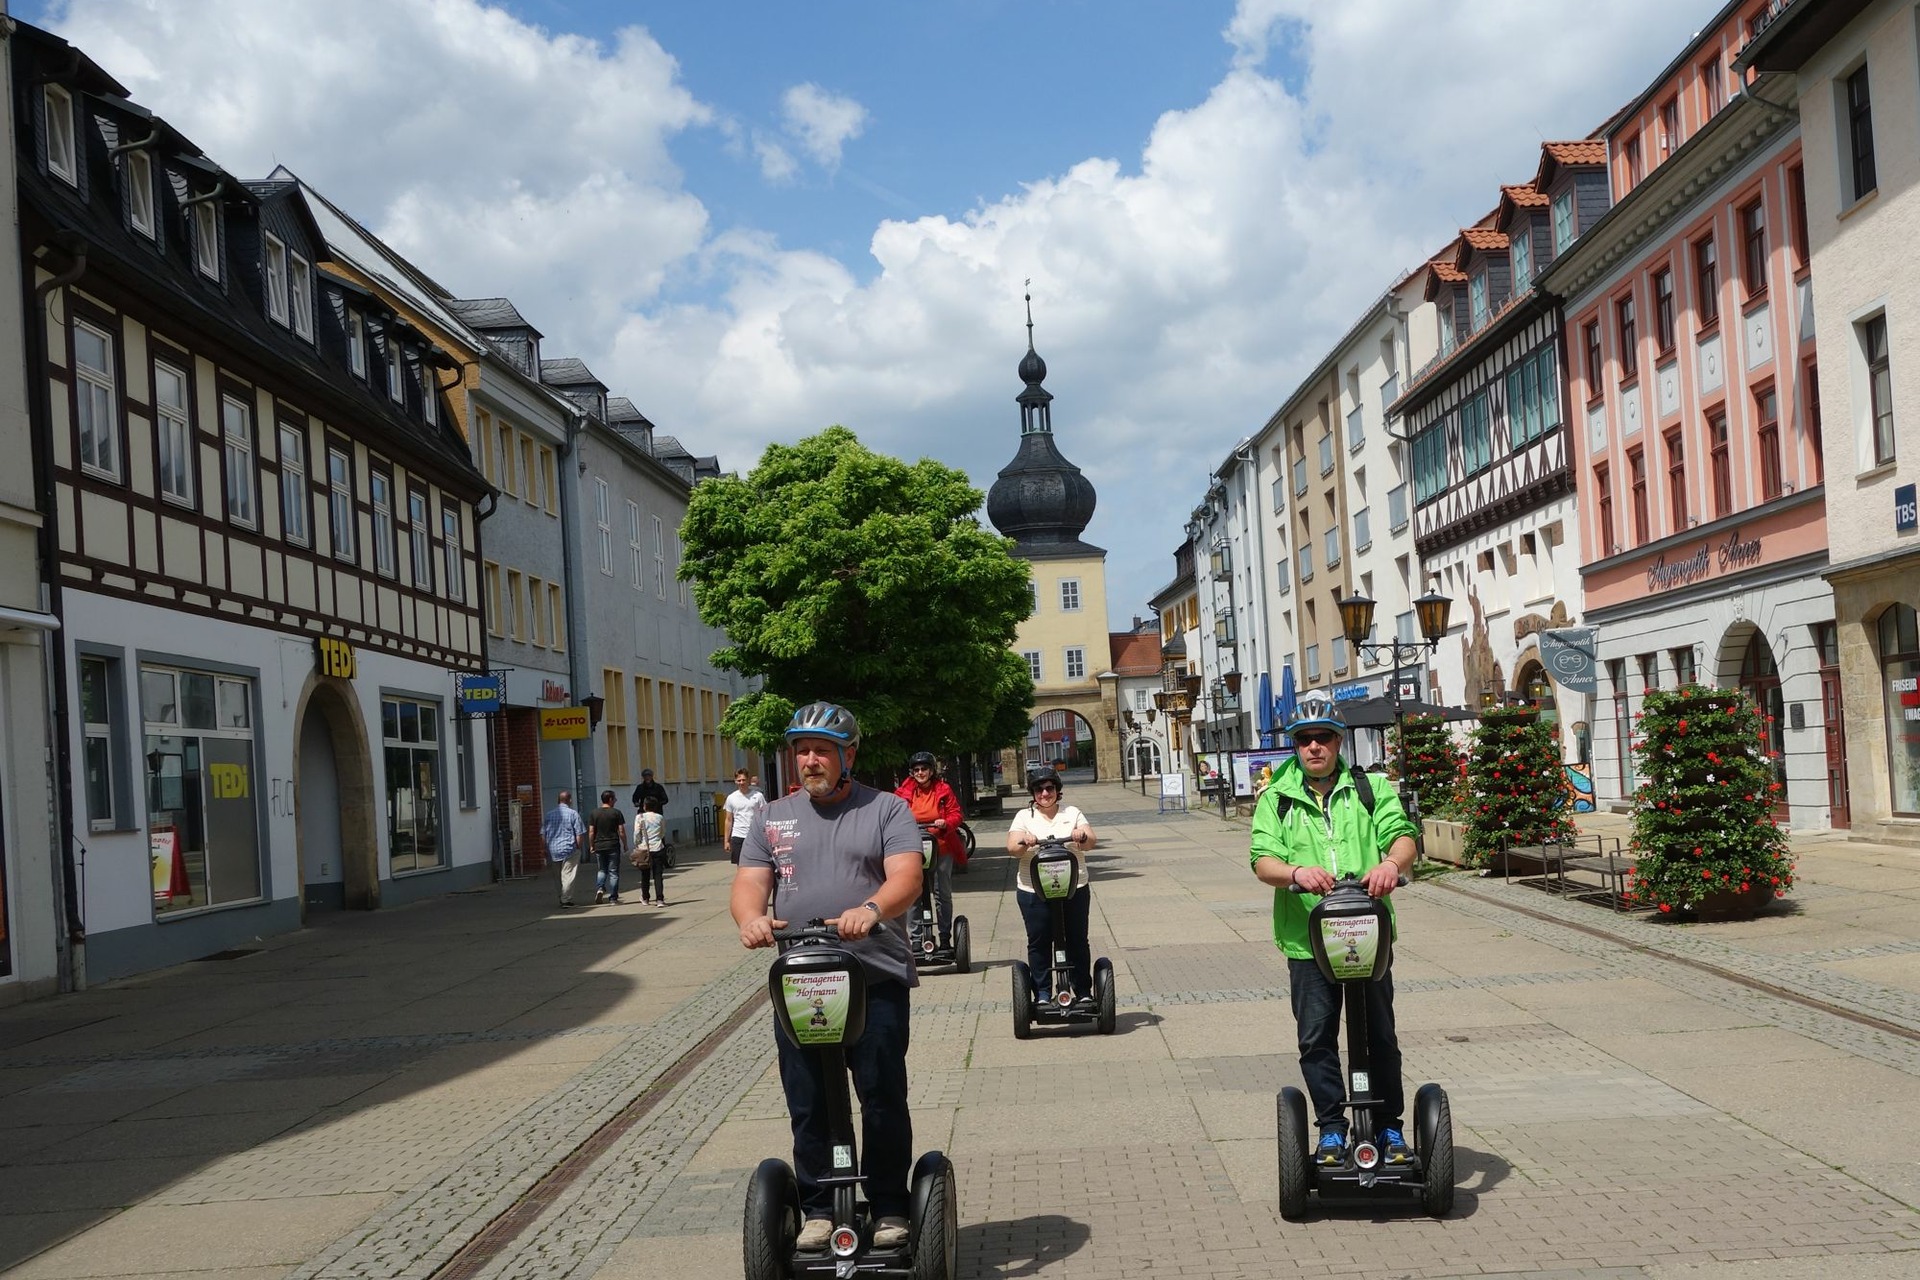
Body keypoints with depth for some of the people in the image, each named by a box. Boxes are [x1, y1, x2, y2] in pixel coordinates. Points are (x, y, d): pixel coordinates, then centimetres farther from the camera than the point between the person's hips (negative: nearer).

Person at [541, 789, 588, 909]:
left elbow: (543, 834, 11)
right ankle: (566, 900, -5)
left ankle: (562, 898, 22)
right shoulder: (573, 813, -7)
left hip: (553, 850, 5)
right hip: (570, 849, -5)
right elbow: (580, 834, -10)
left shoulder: (549, 814, 8)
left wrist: (546, 849, 17)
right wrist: (580, 848, 0)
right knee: (568, 875, -2)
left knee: (560, 875, 17)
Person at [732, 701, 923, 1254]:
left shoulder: (886, 810, 4)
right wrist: (751, 918, -18)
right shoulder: (773, 818, 15)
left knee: (883, 1099, 1)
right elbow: (749, 883, 6)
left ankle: (890, 1208, 14)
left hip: (875, 980, -3)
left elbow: (906, 877, -10)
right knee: (808, 1105, 7)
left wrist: (871, 908, -32)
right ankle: (817, 1209, 19)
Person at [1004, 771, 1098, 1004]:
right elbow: (1012, 846, -6)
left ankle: (1084, 991, 14)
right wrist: (1024, 843, -28)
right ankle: (1042, 993, 12)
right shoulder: (1024, 816, 8)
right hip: (1034, 891, -1)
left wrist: (1082, 837, -24)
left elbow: (1091, 842, 0)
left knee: (1077, 941, 4)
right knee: (1038, 943, 2)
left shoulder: (1072, 813, 11)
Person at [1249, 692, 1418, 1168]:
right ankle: (1331, 1128, 16)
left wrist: (1392, 862, -29)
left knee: (1380, 1035, 8)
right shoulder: (1276, 799, 7)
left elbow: (1402, 835, -5)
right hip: (1307, 938, 0)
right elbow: (1262, 860, -5)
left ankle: (1390, 1126, 22)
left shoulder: (1371, 789, 8)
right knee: (1316, 1038, 3)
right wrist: (1296, 872, -27)